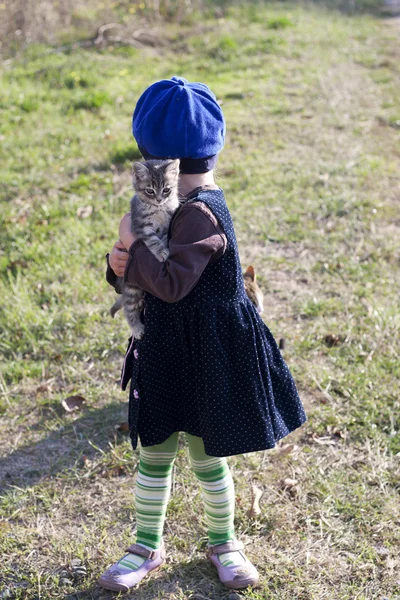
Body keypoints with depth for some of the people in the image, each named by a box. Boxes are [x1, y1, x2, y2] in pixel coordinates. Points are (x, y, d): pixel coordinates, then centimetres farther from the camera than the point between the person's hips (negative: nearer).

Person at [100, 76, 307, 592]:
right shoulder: (184, 203, 5)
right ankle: (147, 547, 31)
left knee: (206, 455, 10)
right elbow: (157, 267, 12)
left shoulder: (200, 213, -23)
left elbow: (173, 283, -31)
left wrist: (131, 249, -20)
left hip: (202, 354, -9)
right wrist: (123, 265, -8)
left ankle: (222, 543, 33)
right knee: (153, 453, 15)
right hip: (168, 348, 9)